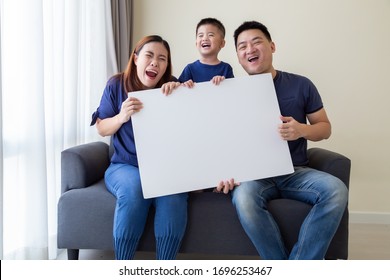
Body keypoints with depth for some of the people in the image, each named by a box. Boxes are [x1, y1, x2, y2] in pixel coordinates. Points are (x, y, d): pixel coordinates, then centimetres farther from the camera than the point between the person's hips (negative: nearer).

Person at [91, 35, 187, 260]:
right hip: (125, 166, 0)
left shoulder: (173, 89, 4)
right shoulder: (117, 85, 1)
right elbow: (102, 129, 6)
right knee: (133, 190, -34)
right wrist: (121, 117, -17)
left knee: (173, 195, -32)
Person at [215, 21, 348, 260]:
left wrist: (302, 130, -14)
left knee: (336, 190, -29)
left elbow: (325, 127, 10)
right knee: (244, 199, -36)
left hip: (295, 172, 2)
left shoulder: (300, 85, 4)